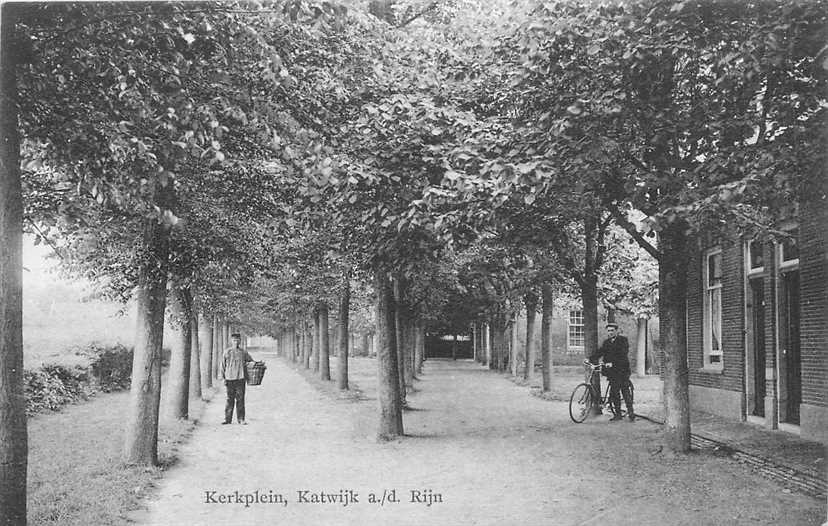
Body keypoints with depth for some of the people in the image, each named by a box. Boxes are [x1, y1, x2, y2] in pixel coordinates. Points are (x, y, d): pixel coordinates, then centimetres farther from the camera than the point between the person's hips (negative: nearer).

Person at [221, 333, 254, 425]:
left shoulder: (243, 352, 8)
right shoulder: (227, 352, 6)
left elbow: (251, 362, 17)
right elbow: (223, 365, 9)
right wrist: (223, 377, 4)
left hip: (240, 379, 1)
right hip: (230, 378, -1)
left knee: (240, 399, 1)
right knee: (229, 399, 2)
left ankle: (240, 419, 7)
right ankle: (227, 418, 8)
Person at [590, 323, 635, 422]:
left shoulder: (623, 340, -3)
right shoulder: (606, 342, 15)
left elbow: (622, 355, -15)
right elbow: (599, 352, 7)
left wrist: (612, 363, -27)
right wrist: (590, 360, -9)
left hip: (622, 370, -5)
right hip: (612, 371, 5)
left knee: (625, 391, -7)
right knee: (614, 392, 5)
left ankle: (630, 413, -1)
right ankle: (618, 414, 11)